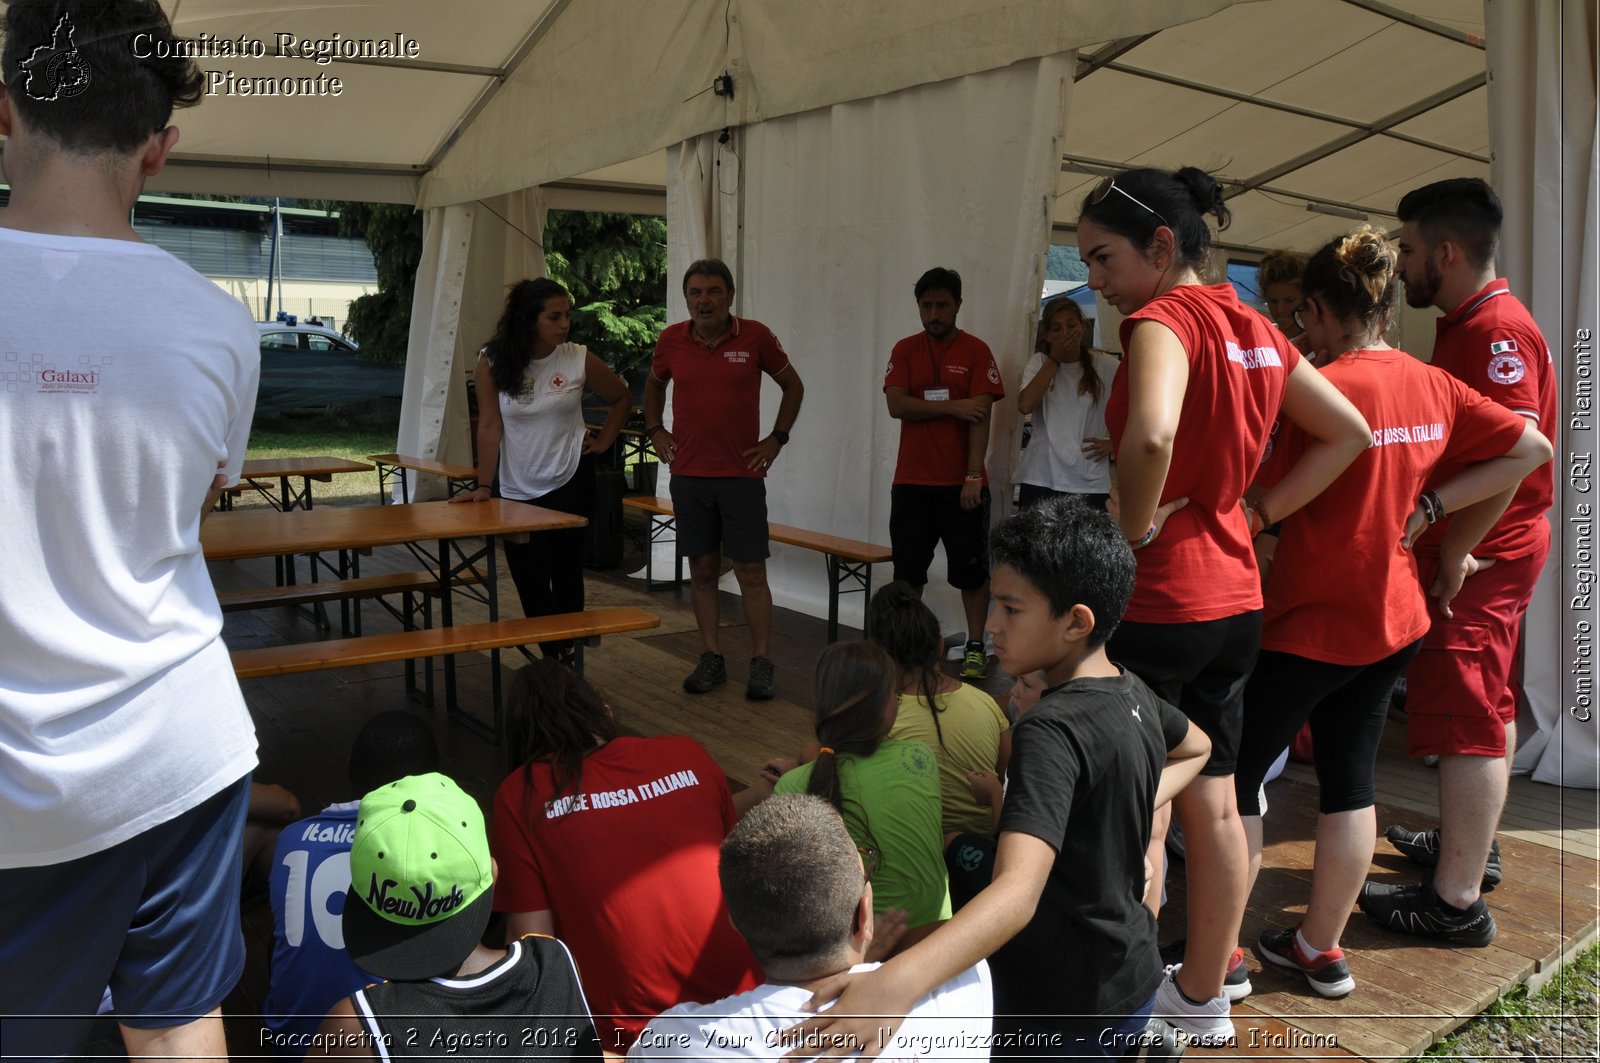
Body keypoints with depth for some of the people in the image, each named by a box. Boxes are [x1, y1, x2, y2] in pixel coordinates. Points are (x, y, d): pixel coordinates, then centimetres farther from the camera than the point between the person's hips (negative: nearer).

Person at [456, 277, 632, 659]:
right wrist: (484, 486, -10)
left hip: (570, 483, -1)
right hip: (515, 492, 1)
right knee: (529, 584, 6)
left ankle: (567, 654, 19)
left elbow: (622, 399, 9)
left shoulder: (579, 359, -7)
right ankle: (553, 660, 22)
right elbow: (490, 426, -7)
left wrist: (604, 441, 3)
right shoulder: (492, 362, -7)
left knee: (566, 576, 5)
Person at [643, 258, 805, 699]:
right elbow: (654, 385, 22)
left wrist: (777, 438, 2)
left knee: (751, 570, -1)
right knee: (702, 568, 8)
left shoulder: (756, 337, -4)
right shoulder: (671, 340, 2)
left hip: (742, 474, -2)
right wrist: (654, 431, 10)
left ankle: (762, 663, 7)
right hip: (688, 474, 2)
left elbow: (793, 385, 9)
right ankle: (711, 658, 18)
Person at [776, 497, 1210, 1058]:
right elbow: (1196, 748, 22)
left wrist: (895, 983, -56)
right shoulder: (1133, 693, -2)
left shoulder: (1052, 731, -29)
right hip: (1133, 981, 8)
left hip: (1064, 1015, -7)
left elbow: (1017, 892, -43)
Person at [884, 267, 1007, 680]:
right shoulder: (905, 350, 5)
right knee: (907, 570, 9)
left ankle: (976, 647, 15)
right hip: (911, 482, 2)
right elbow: (896, 404, -8)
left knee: (970, 570, 4)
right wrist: (952, 407, -14)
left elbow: (981, 418, -8)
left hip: (962, 483, -2)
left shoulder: (976, 351, -2)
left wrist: (973, 477, -15)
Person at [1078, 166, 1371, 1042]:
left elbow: (1152, 435, -37)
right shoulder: (1255, 329, 9)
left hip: (1154, 600, -9)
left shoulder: (1164, 319, -16)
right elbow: (1349, 433, 16)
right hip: (1235, 596, 9)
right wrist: (1259, 514, 10)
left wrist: (1134, 530, -20)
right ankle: (1207, 992, 33)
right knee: (1212, 799, 18)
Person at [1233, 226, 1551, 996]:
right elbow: (1532, 449, 8)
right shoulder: (1434, 386, 3)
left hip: (1309, 623, -7)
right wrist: (1430, 506, 2)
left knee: (1236, 773, 6)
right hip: (1393, 617, 7)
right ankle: (1321, 949, 28)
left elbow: (1265, 502, -17)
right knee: (1349, 780, 15)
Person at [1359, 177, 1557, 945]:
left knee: (1462, 715, -7)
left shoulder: (1498, 330, -18)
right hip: (1487, 544, 11)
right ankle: (1472, 844, 36)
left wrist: (1457, 541, -26)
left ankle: (1455, 901, 0)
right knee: (1487, 704, 20)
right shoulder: (1471, 323, 15)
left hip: (1480, 551, -11)